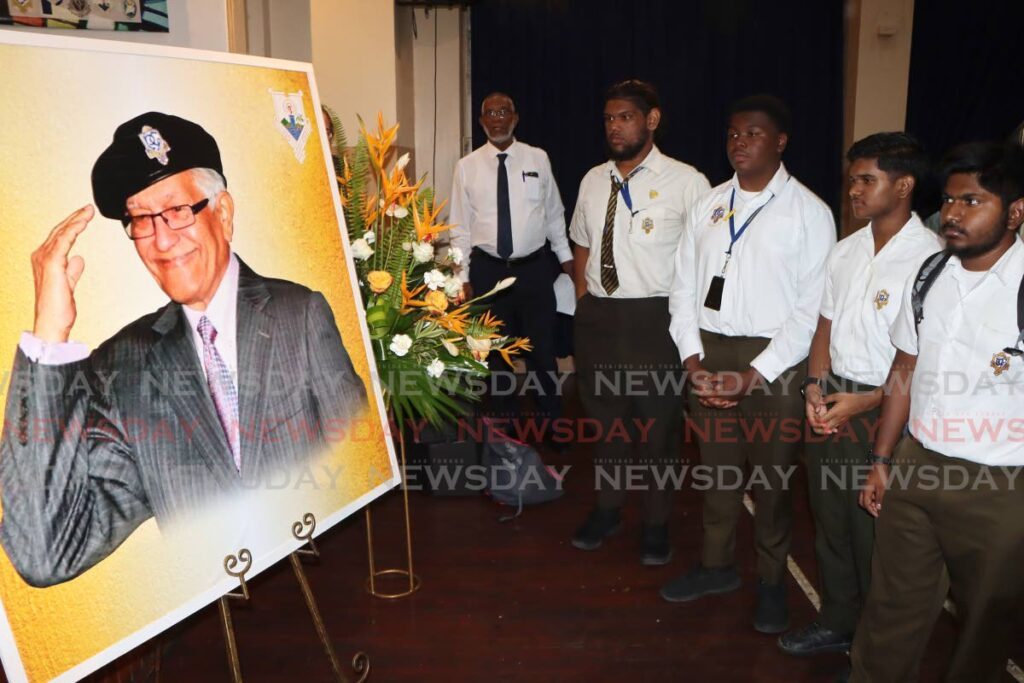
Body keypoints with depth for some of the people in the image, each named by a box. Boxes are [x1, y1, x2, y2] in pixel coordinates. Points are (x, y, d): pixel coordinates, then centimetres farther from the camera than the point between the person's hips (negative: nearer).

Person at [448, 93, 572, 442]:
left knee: (542, 347, 7)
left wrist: (566, 255, 12)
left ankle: (551, 423, 27)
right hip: (488, 269, 0)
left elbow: (554, 213, 9)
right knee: (496, 349, 13)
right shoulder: (467, 166, 0)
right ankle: (505, 424, 31)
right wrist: (463, 277, -2)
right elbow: (460, 227, 1)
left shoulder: (538, 158, 1)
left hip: (534, 267, 0)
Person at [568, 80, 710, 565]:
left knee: (658, 422, 7)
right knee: (604, 415, 16)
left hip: (656, 318, -4)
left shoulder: (685, 182, -7)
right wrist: (585, 305, 9)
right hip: (596, 317, 5)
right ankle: (606, 508, 36)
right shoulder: (593, 180, 9)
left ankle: (656, 524, 27)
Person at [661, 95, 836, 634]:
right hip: (708, 352, 4)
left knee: (772, 474, 7)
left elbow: (812, 308, -10)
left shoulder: (808, 213, -5)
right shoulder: (708, 206, 8)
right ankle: (716, 565, 34)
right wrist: (693, 361, -3)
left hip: (774, 362, -4)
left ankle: (771, 580, 28)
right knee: (715, 465, 15)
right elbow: (683, 287, 8)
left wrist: (754, 375, -15)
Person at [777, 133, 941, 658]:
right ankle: (836, 622, 41)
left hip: (884, 408, -6)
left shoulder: (931, 259, -16)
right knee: (829, 519, 19)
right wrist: (815, 385, -2)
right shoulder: (846, 252, 7)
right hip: (829, 402, 7)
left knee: (873, 533, 9)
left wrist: (861, 402, -18)